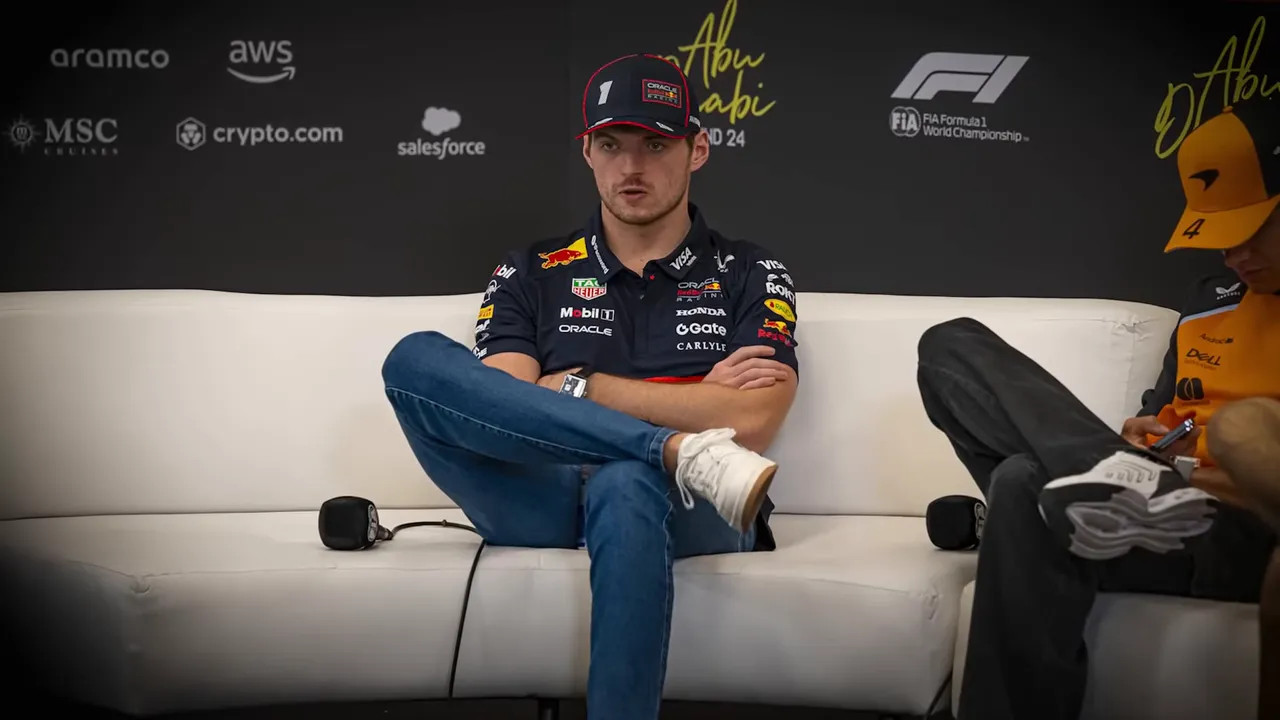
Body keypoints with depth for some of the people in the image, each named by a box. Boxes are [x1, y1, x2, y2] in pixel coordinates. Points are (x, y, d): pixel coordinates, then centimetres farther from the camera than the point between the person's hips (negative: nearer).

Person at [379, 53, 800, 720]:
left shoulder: (751, 275, 11)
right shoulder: (530, 272, 16)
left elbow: (749, 425, -5)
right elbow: (495, 406, -1)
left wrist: (580, 386, -6)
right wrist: (688, 408, -5)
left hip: (687, 512, -2)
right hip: (546, 505, 3)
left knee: (625, 483, -39)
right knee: (416, 360, -20)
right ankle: (680, 452, -26)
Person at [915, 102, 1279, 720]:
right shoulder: (1211, 299, 23)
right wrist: (1141, 439, 8)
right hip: (1168, 510, 8)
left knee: (1026, 488, -37)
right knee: (952, 347, -6)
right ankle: (1115, 481, -26)